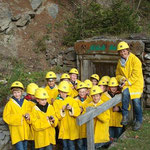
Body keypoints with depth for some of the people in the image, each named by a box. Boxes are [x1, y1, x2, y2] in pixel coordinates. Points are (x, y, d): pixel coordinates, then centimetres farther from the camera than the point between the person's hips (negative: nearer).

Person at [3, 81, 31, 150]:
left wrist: (28, 116, -13)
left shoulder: (26, 102, 4)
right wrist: (19, 116, -18)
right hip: (16, 131, -4)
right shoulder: (9, 104, -7)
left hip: (25, 131, 4)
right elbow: (6, 117, -9)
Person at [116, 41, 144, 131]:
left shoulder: (135, 60, -9)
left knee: (136, 101, -13)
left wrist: (127, 82, -18)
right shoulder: (120, 62, 10)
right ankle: (125, 116, -22)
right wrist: (122, 79, -3)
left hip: (136, 83, -3)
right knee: (125, 93, -28)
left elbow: (136, 75, -14)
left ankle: (139, 121, 8)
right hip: (126, 84, 4)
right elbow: (118, 74, 19)